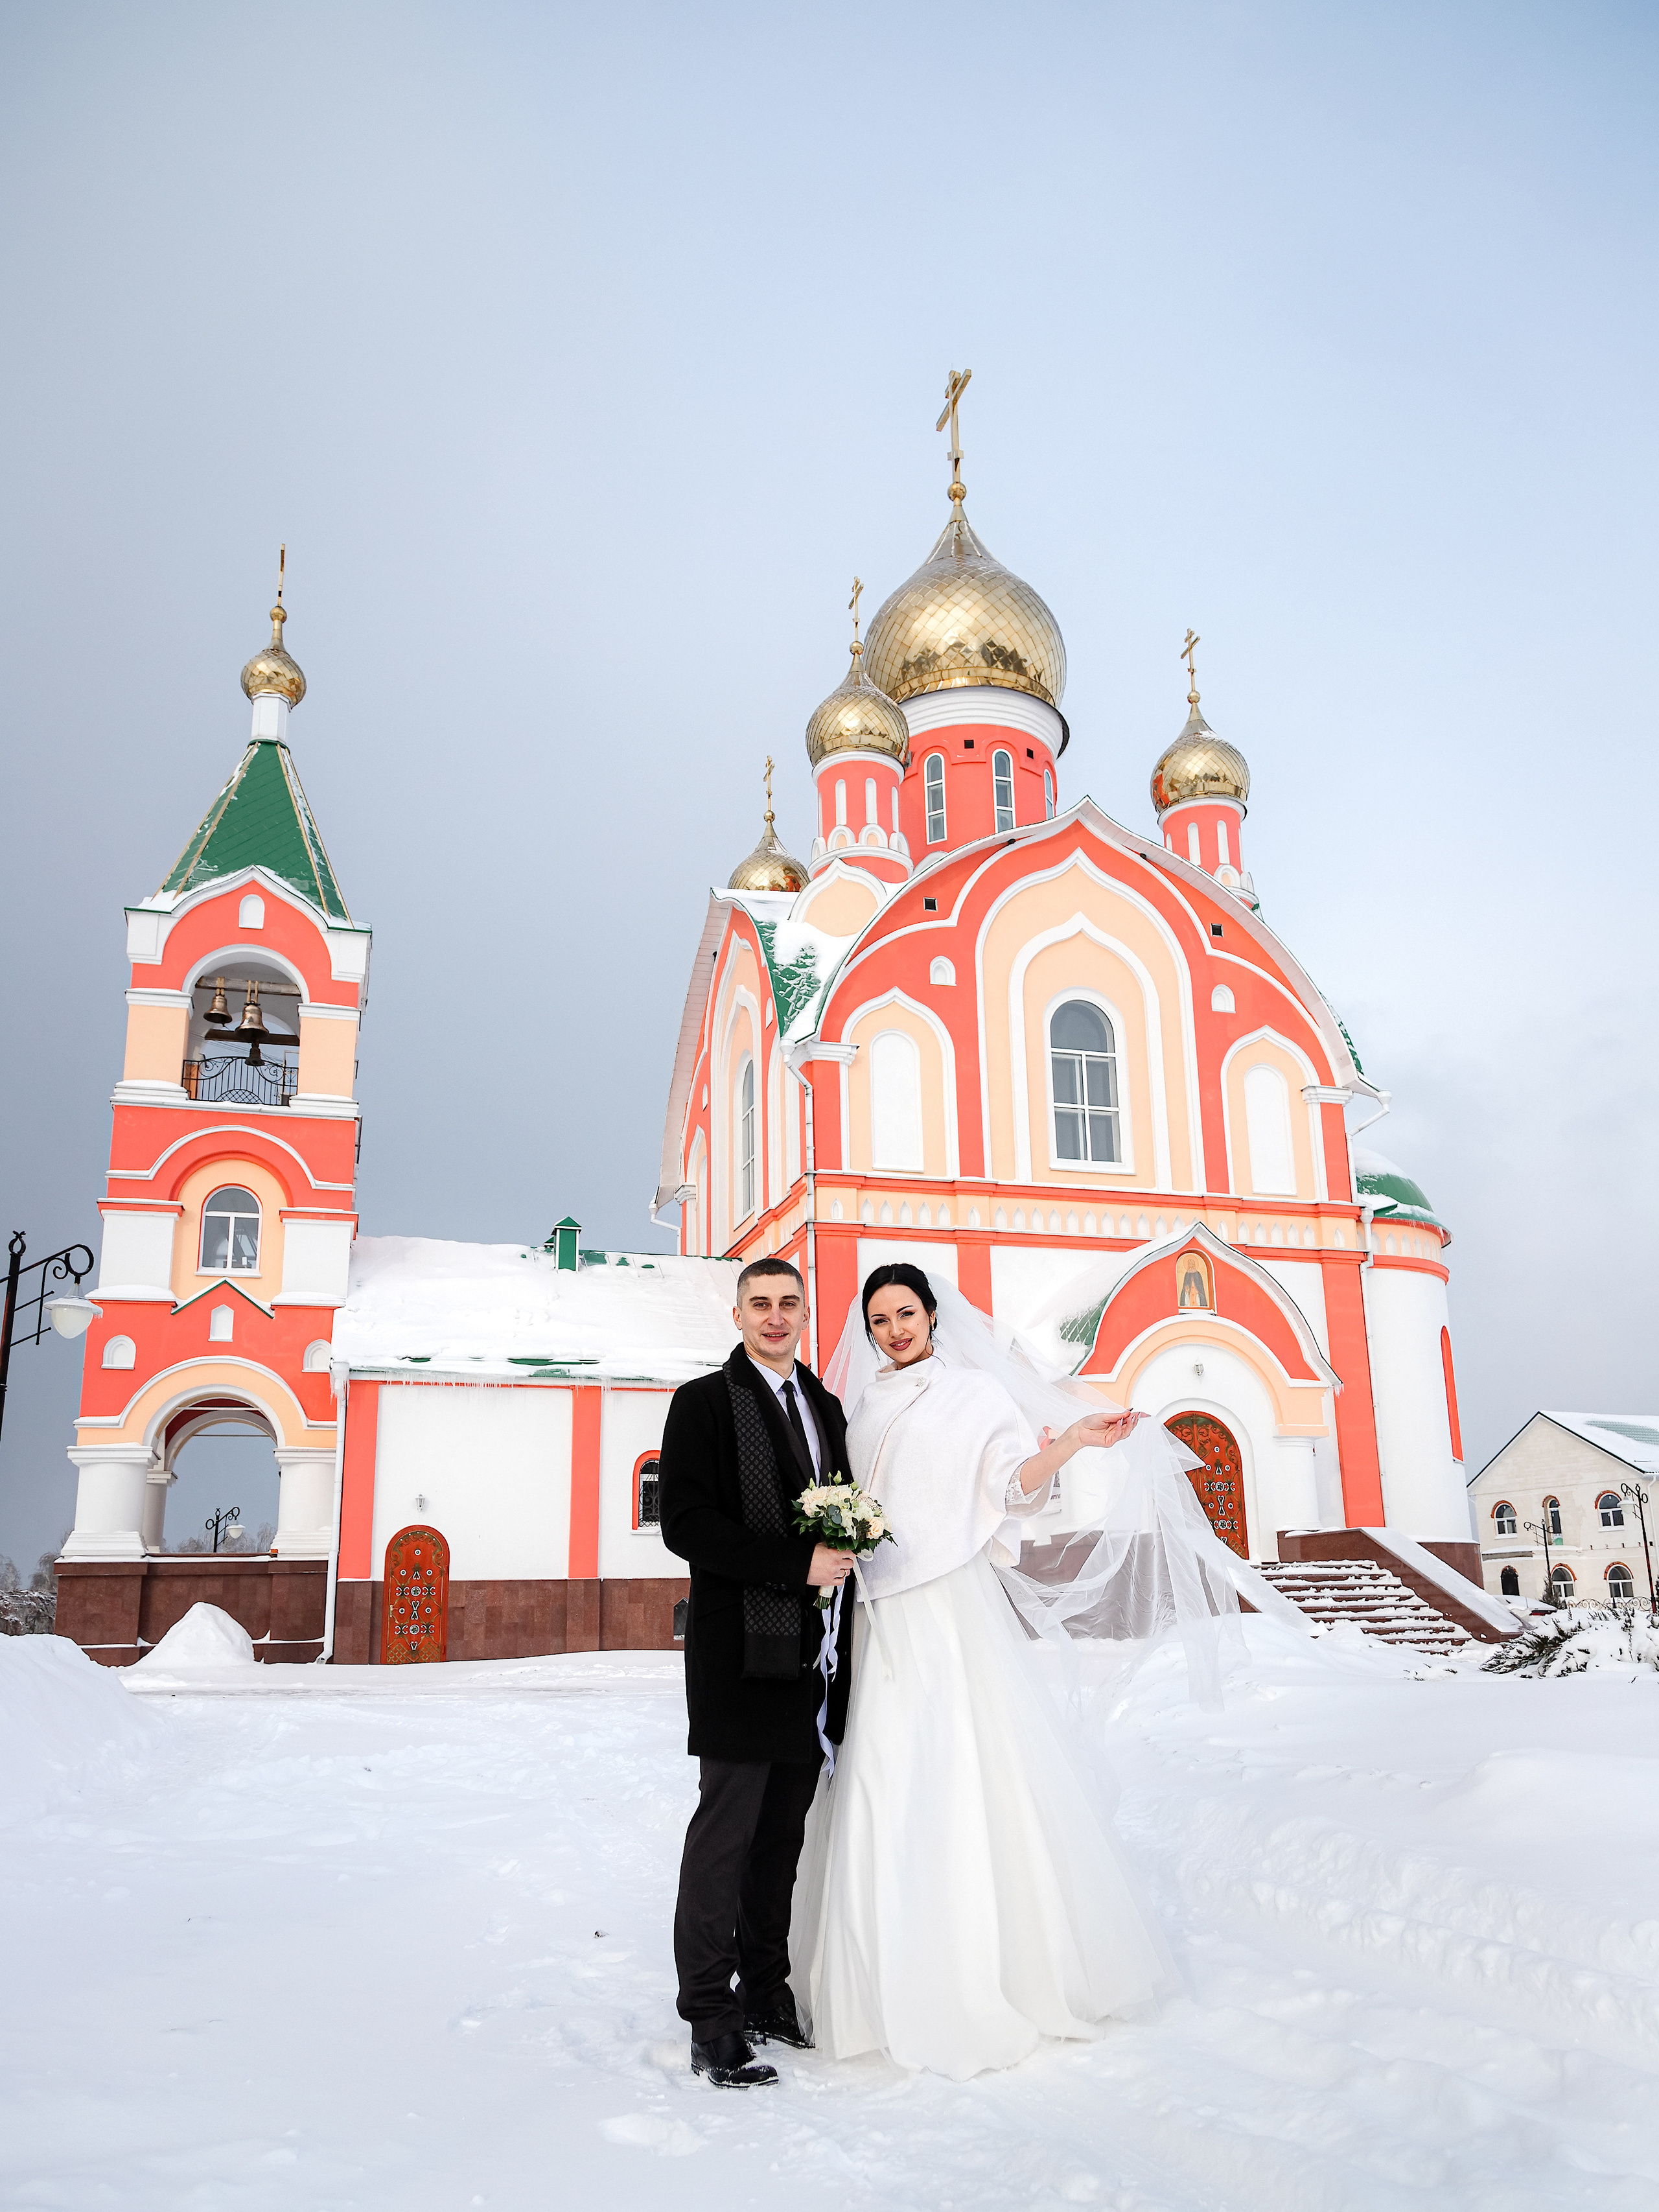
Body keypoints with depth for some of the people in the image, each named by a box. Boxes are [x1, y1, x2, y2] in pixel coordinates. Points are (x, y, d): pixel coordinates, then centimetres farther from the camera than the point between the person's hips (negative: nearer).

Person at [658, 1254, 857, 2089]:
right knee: (726, 1830, -1)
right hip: (742, 1653, -6)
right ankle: (711, 2020, 9)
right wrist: (798, 1564, -18)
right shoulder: (703, 1403, -4)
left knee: (784, 1834, 13)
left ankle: (767, 1991, 25)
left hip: (812, 1657, 6)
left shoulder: (826, 1407, 16)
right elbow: (684, 1523, -13)